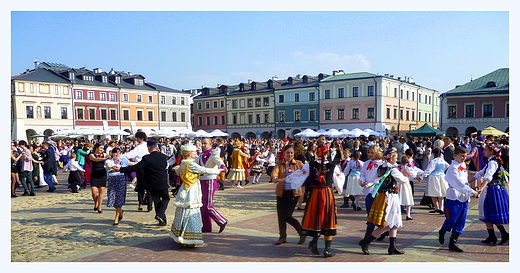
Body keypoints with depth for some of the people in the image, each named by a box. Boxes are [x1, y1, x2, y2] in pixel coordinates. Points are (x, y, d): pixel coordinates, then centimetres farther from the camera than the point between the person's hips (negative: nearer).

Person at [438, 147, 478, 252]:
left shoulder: (464, 166, 14)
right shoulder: (453, 167, -11)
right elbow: (458, 183, -19)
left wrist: (468, 194, 13)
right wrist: (471, 191, -23)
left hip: (464, 197, 8)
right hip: (454, 196, -8)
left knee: (461, 222, 5)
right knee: (451, 220, -5)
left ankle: (452, 243, 10)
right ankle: (442, 232, 26)